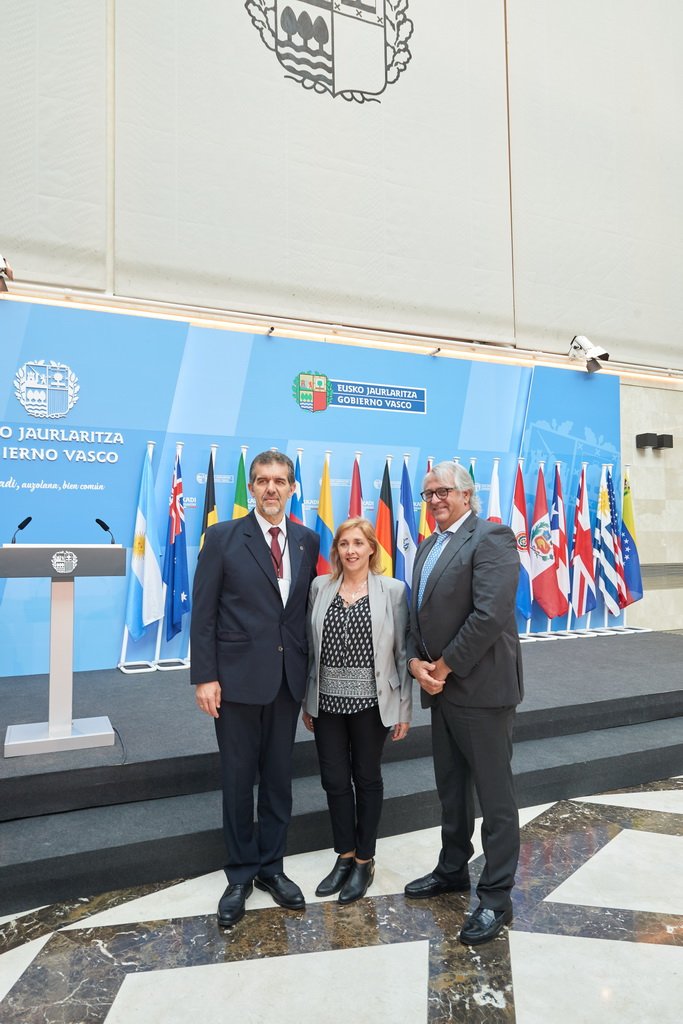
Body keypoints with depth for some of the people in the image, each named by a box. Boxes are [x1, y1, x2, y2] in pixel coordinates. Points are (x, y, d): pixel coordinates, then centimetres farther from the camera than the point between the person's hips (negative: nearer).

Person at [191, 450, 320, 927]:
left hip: (288, 677, 3)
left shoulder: (308, 541, 5)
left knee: (279, 777, 14)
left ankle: (271, 866, 33)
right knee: (238, 778, 10)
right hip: (237, 676, -3)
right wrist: (205, 677, -10)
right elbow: (203, 613, -6)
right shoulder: (222, 537, -5)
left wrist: (310, 672, 5)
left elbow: (308, 608, 7)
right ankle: (241, 874, 29)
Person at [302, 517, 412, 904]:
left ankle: (365, 861, 32)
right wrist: (307, 701, 6)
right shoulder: (320, 587, 1)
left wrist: (404, 708, -4)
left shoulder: (392, 590, -6)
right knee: (334, 780, 11)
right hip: (328, 702, 3)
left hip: (371, 702, -2)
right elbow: (311, 647, 5)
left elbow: (402, 651, -4)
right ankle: (345, 856, 33)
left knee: (367, 780, 13)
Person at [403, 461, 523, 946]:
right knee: (451, 788, 21)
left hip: (480, 687, -8)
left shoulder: (491, 538, -13)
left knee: (494, 794, 5)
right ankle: (453, 869, 38)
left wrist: (444, 666, -15)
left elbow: (490, 614, -22)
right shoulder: (428, 546, 14)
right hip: (440, 688, 8)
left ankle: (497, 897, 19)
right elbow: (418, 612, 14)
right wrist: (416, 661, -2)